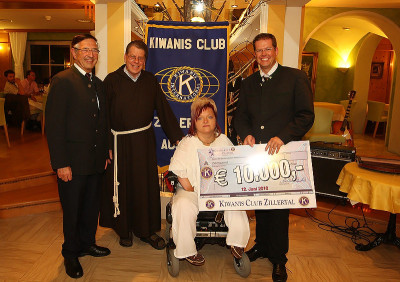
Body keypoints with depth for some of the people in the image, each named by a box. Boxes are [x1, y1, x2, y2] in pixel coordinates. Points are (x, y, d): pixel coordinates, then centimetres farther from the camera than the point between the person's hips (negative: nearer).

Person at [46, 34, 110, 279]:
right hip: (73, 162, -6)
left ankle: (87, 243, 40)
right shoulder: (62, 81, -11)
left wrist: (105, 152, 13)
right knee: (72, 210, 9)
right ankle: (71, 254, 30)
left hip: (96, 161, 7)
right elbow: (54, 126, -15)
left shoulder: (98, 84, 11)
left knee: (92, 206, 18)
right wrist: (61, 164, -18)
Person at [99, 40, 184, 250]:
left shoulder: (150, 81, 4)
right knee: (122, 185, 9)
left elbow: (164, 110, 4)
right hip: (120, 142, -2)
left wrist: (178, 137, -1)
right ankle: (124, 230, 28)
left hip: (144, 141, 2)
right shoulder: (112, 80, -4)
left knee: (146, 185, 8)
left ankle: (147, 230, 24)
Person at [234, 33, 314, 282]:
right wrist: (246, 134, -4)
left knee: (279, 207, 5)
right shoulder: (248, 83, 14)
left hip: (283, 154, -4)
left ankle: (278, 258, 23)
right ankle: (261, 245, 35)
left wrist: (283, 136, -19)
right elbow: (241, 115, 17)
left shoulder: (295, 77, -1)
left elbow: (306, 115, -6)